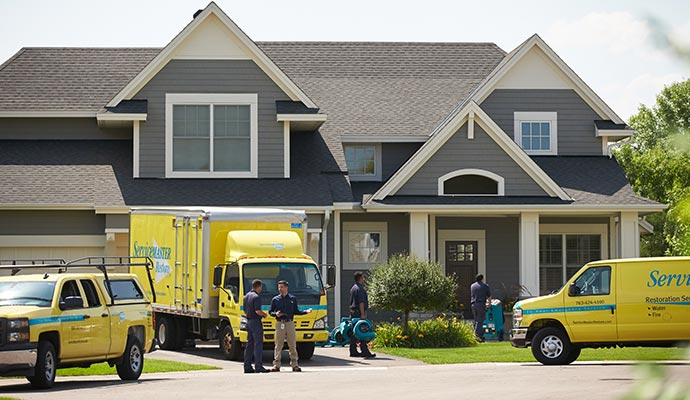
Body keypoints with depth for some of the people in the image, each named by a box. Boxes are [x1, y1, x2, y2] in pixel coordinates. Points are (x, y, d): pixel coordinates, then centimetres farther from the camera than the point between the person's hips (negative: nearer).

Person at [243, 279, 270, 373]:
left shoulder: (246, 296, 13)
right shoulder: (256, 297, -15)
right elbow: (258, 311, -22)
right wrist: (264, 314, -3)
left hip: (249, 321, 9)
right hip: (256, 322, -9)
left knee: (249, 344, 11)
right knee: (258, 344, -8)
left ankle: (247, 366, 10)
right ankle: (258, 366, -11)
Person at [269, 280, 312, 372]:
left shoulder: (293, 299, 11)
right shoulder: (275, 299, 8)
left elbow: (296, 311, 14)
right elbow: (270, 312, 12)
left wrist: (306, 311, 0)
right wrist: (275, 314, -9)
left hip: (290, 323, 1)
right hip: (280, 324, -1)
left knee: (292, 345, 1)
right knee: (278, 345, -3)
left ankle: (294, 365, 5)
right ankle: (276, 365, -1)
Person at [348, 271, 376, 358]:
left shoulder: (353, 288, 18)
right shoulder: (360, 288, -13)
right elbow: (361, 302, -20)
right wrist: (362, 314, -22)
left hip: (353, 312, 10)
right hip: (359, 312, -10)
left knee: (353, 333, 9)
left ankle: (353, 351, 10)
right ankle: (364, 351, -13)